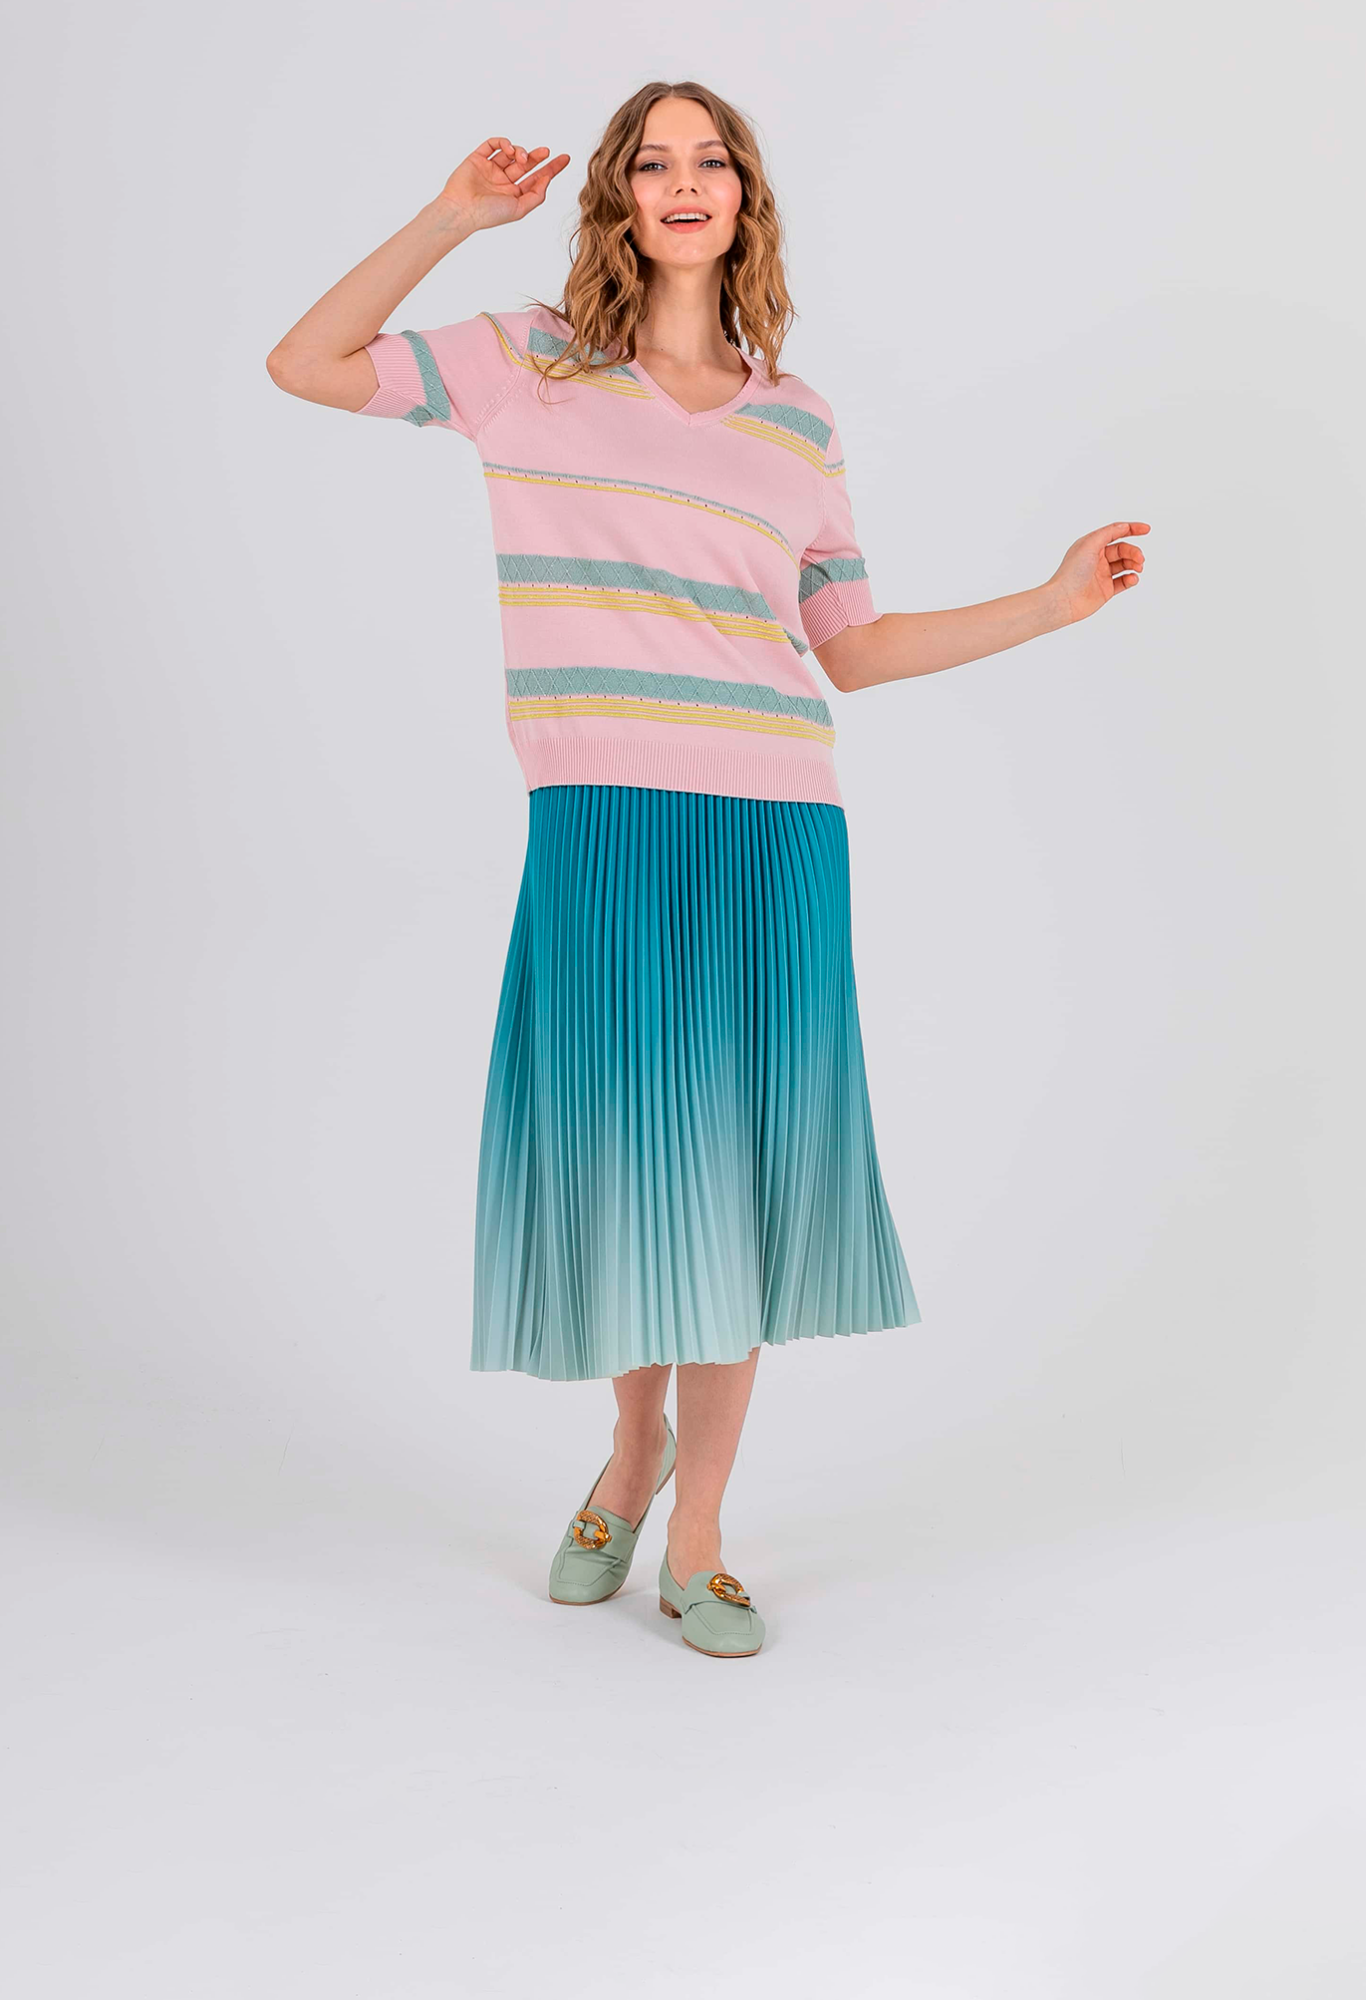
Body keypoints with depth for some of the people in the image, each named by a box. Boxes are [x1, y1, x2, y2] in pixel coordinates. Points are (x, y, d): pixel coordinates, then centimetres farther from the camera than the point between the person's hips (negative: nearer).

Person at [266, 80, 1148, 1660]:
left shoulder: (799, 424, 14)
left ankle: (697, 1540, 20)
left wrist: (1056, 601, 11)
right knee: (614, 1153, 3)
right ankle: (633, 1442, 34)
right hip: (601, 822, -2)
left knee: (741, 1168, 4)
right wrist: (451, 221, 4)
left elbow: (851, 649, 16)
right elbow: (304, 367, 10)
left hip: (774, 831, 2)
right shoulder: (528, 365, 9)